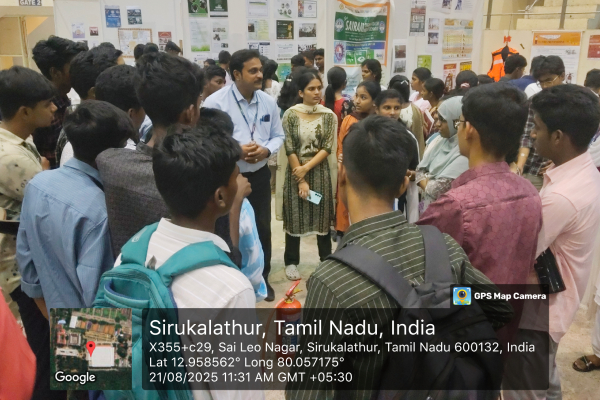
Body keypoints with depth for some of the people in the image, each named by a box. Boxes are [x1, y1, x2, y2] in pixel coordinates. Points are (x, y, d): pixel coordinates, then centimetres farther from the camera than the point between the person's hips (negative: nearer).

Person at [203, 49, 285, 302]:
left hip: (259, 176, 4)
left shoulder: (269, 102, 0)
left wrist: (266, 150, -13)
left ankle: (262, 278, 35)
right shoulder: (216, 102, -15)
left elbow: (278, 136, 8)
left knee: (262, 227, 15)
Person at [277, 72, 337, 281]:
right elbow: (289, 149, -8)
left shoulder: (329, 116, -1)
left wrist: (306, 168, -16)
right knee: (294, 216, 7)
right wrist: (301, 180, -12)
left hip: (320, 171, 1)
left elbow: (327, 148, -6)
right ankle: (291, 262, 21)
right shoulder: (291, 114, -5)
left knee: (323, 215, 9)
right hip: (295, 171, -1)